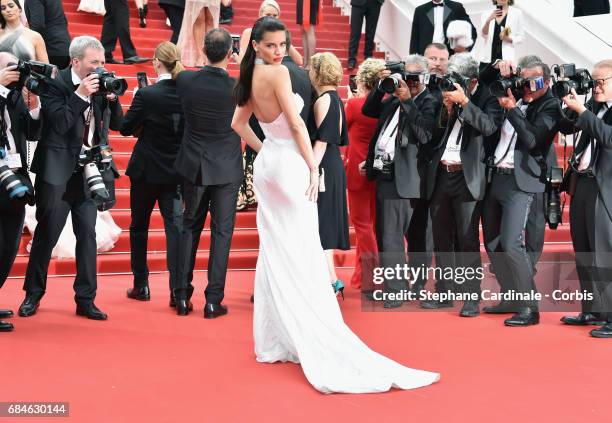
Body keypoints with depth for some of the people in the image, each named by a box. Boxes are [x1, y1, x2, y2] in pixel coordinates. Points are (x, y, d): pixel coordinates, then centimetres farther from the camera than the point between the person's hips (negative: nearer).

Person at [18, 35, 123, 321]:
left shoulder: (100, 84, 5)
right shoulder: (55, 85, -10)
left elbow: (117, 124, 8)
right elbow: (58, 124, -20)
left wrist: (111, 98, -8)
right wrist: (80, 94, -24)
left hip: (89, 171, 5)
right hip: (58, 172, -4)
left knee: (87, 234, 4)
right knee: (46, 235, 5)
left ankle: (85, 299, 12)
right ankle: (33, 295, 20)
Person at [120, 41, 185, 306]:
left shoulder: (146, 95, -17)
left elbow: (126, 128, -8)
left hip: (146, 171, -3)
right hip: (176, 171, 3)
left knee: (139, 226, 14)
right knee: (175, 227, 2)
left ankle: (141, 285, 20)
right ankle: (177, 289, -6)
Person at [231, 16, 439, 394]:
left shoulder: (250, 78, 10)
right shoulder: (278, 72, -14)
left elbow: (238, 123, 20)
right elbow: (296, 124, -17)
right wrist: (313, 167, -14)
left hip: (267, 164, 8)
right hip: (290, 164, -8)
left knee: (274, 253, 12)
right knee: (302, 257, -8)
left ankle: (273, 340, 17)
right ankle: (320, 347, -5)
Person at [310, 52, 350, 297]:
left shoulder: (324, 100, -14)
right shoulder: (335, 98, 13)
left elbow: (321, 140, -19)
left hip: (324, 167, -9)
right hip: (333, 166, 9)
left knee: (319, 223, -5)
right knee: (324, 223, 14)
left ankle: (332, 280, -3)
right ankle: (329, 278, 19)